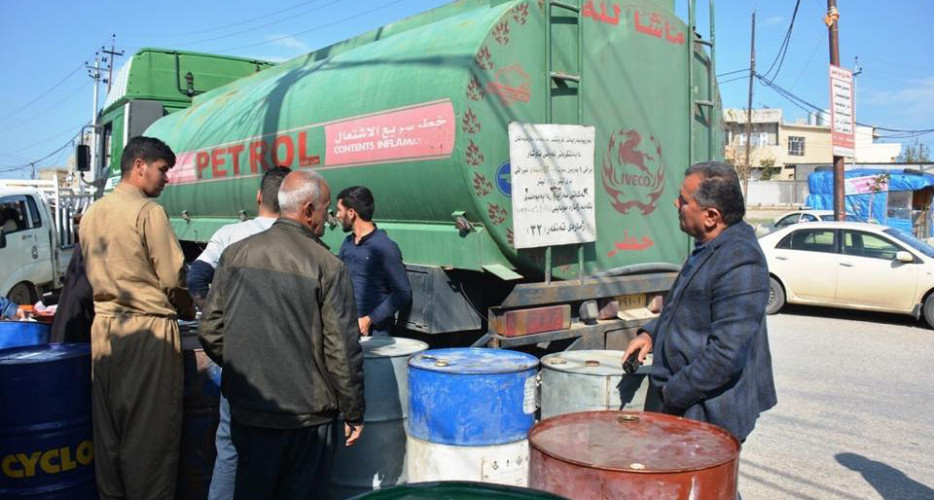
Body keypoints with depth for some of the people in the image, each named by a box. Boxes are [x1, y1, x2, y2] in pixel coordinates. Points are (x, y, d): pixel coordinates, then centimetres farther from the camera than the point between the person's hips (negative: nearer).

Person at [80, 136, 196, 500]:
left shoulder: (91, 214, 11)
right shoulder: (148, 211, -11)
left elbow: (91, 274, 15)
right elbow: (174, 280, -13)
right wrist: (188, 310, 5)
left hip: (103, 327, 7)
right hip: (148, 331, -7)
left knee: (108, 428, 15)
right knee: (152, 432, 1)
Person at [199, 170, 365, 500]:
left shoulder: (234, 255, -1)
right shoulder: (327, 266, -14)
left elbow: (210, 332, 3)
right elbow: (342, 351, -14)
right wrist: (354, 413, -2)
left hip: (246, 411, 4)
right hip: (308, 416, -4)